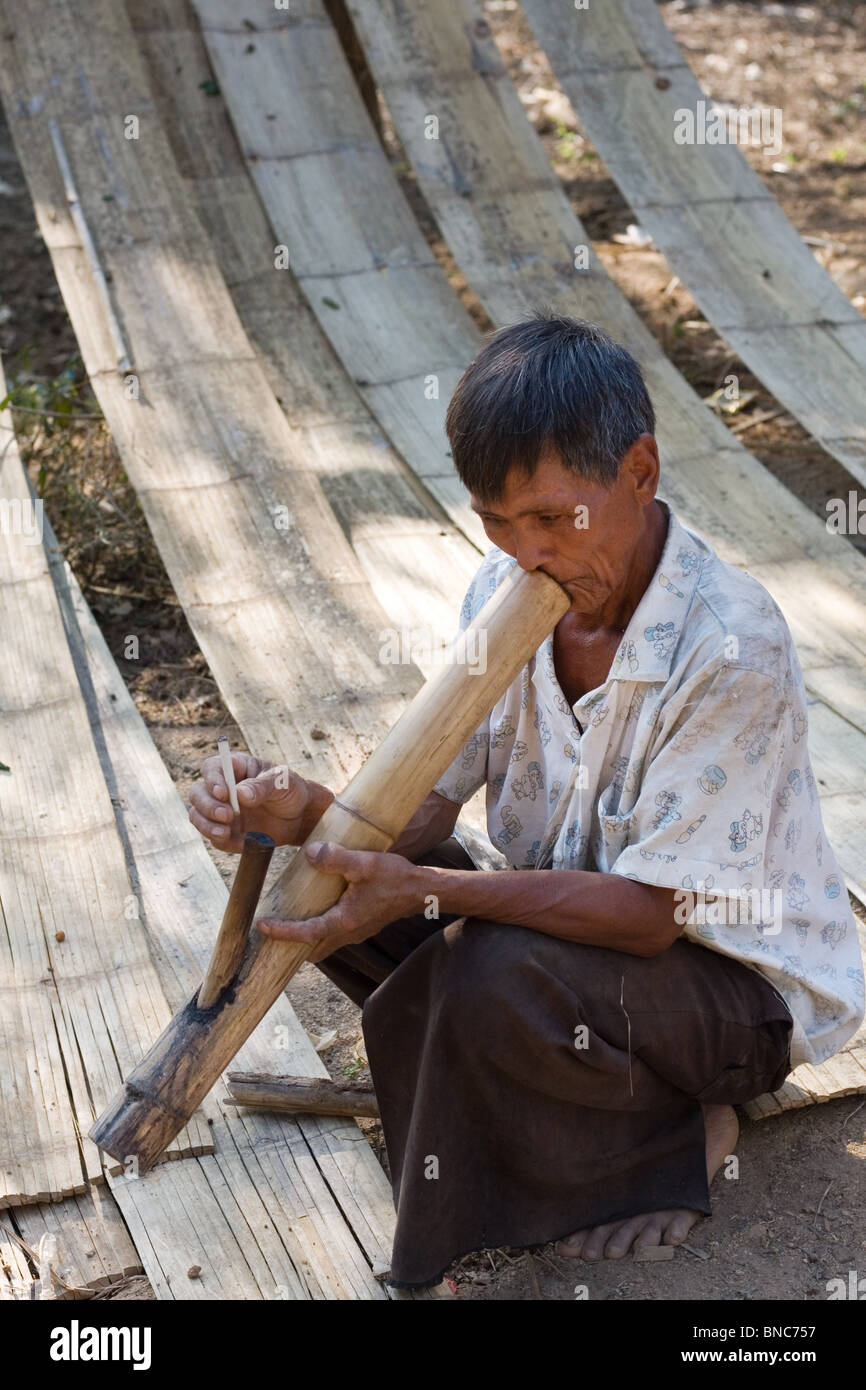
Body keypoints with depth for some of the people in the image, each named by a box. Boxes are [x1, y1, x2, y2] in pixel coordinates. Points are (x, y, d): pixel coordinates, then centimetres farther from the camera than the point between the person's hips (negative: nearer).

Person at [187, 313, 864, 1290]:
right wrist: (305, 809, -28)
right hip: (569, 913, 7)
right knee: (328, 880, -10)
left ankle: (667, 1142, -3)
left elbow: (648, 913, -28)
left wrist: (426, 891, -37)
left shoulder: (732, 647, -29)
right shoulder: (510, 590, -8)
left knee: (495, 975, -35)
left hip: (741, 980, -7)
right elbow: (427, 805, -7)